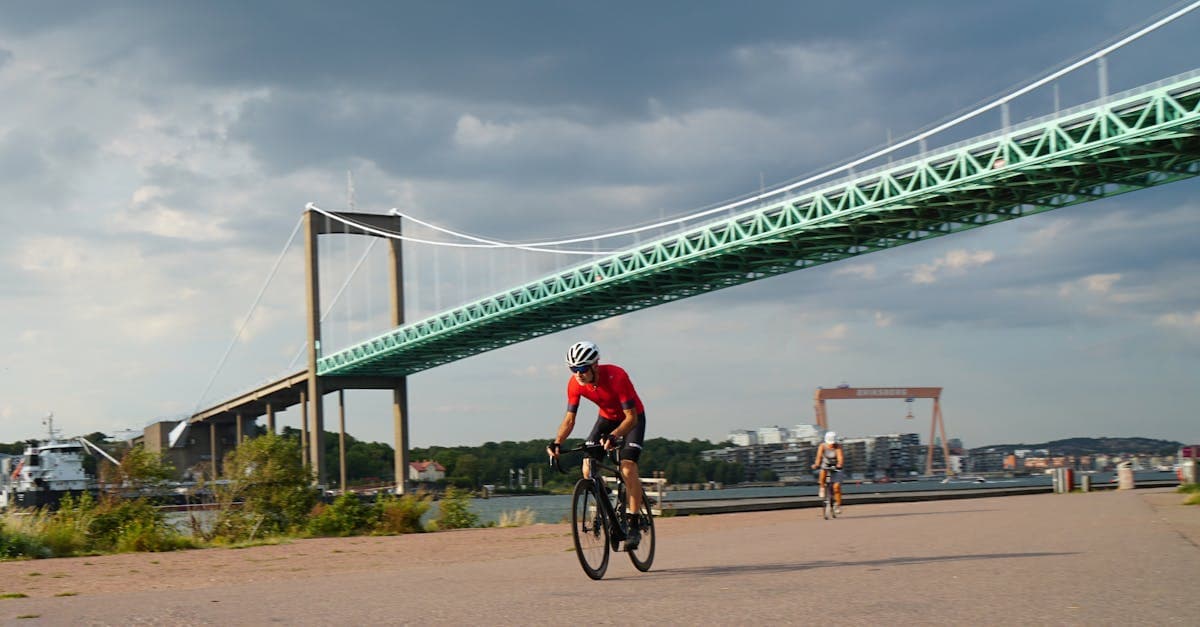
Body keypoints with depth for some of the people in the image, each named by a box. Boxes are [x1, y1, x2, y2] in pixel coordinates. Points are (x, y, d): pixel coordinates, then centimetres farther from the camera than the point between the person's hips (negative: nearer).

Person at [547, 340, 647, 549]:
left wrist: (613, 436, -51)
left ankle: (633, 526, -16)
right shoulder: (575, 384, -21)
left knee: (627, 467, -23)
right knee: (588, 468, -14)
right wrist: (557, 443, -33)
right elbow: (569, 419, -15)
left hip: (632, 418, -5)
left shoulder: (616, 377, -35)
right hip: (607, 418, 5)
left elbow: (631, 417, -34)